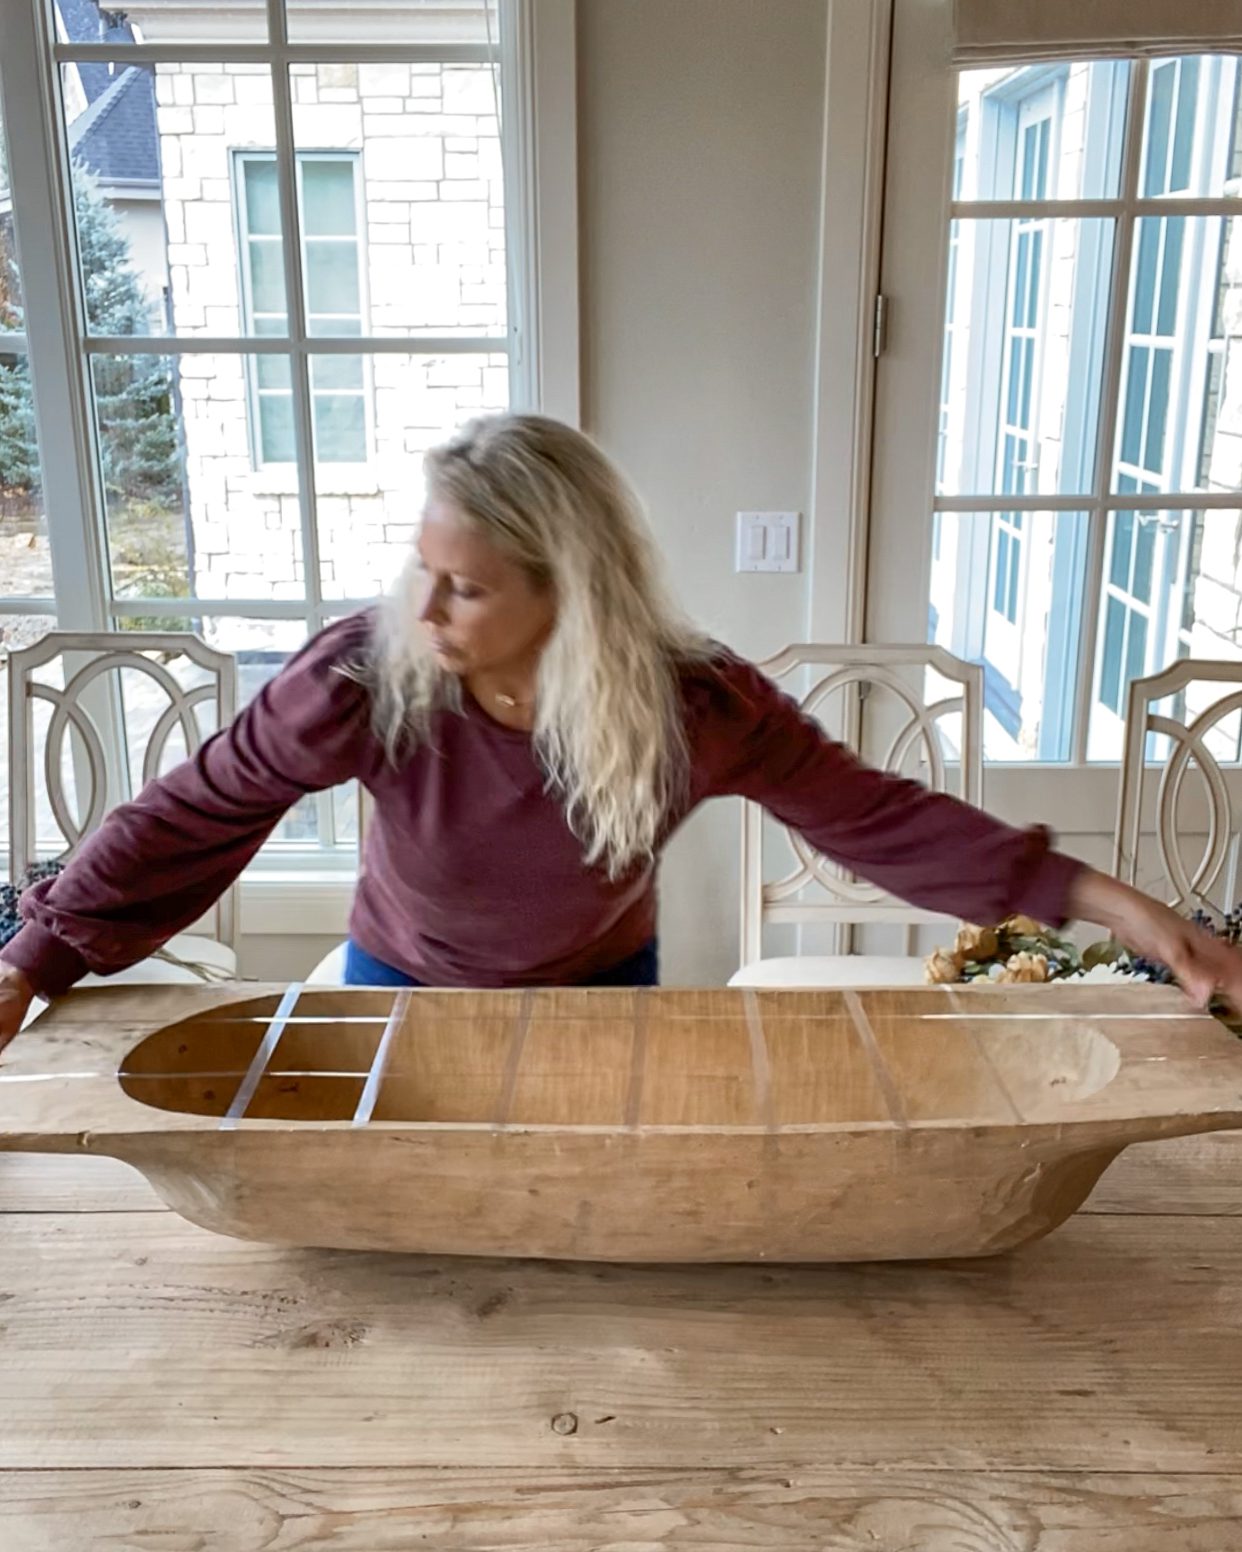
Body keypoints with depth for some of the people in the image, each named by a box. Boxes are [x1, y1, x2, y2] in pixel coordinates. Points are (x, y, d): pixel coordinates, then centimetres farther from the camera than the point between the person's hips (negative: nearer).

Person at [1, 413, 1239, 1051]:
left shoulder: (696, 707, -29)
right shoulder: (363, 680, -31)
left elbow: (874, 816, -22)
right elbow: (186, 818, -21)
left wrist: (1098, 899, -25)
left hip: (600, 995, 1)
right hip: (405, 992, 0)